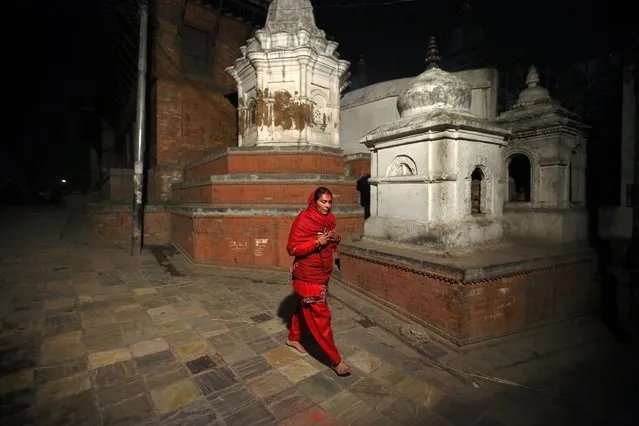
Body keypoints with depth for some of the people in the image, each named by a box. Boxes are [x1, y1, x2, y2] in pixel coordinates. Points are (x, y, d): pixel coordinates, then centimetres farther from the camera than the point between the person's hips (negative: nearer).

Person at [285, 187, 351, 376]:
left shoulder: (330, 218, 2)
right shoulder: (303, 219, -20)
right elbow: (292, 248, -19)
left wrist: (336, 238, -9)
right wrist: (317, 242, -27)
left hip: (323, 273, 8)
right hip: (308, 276, -8)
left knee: (304, 307, 23)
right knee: (320, 315, -1)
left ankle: (293, 338, 45)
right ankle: (335, 360, 10)